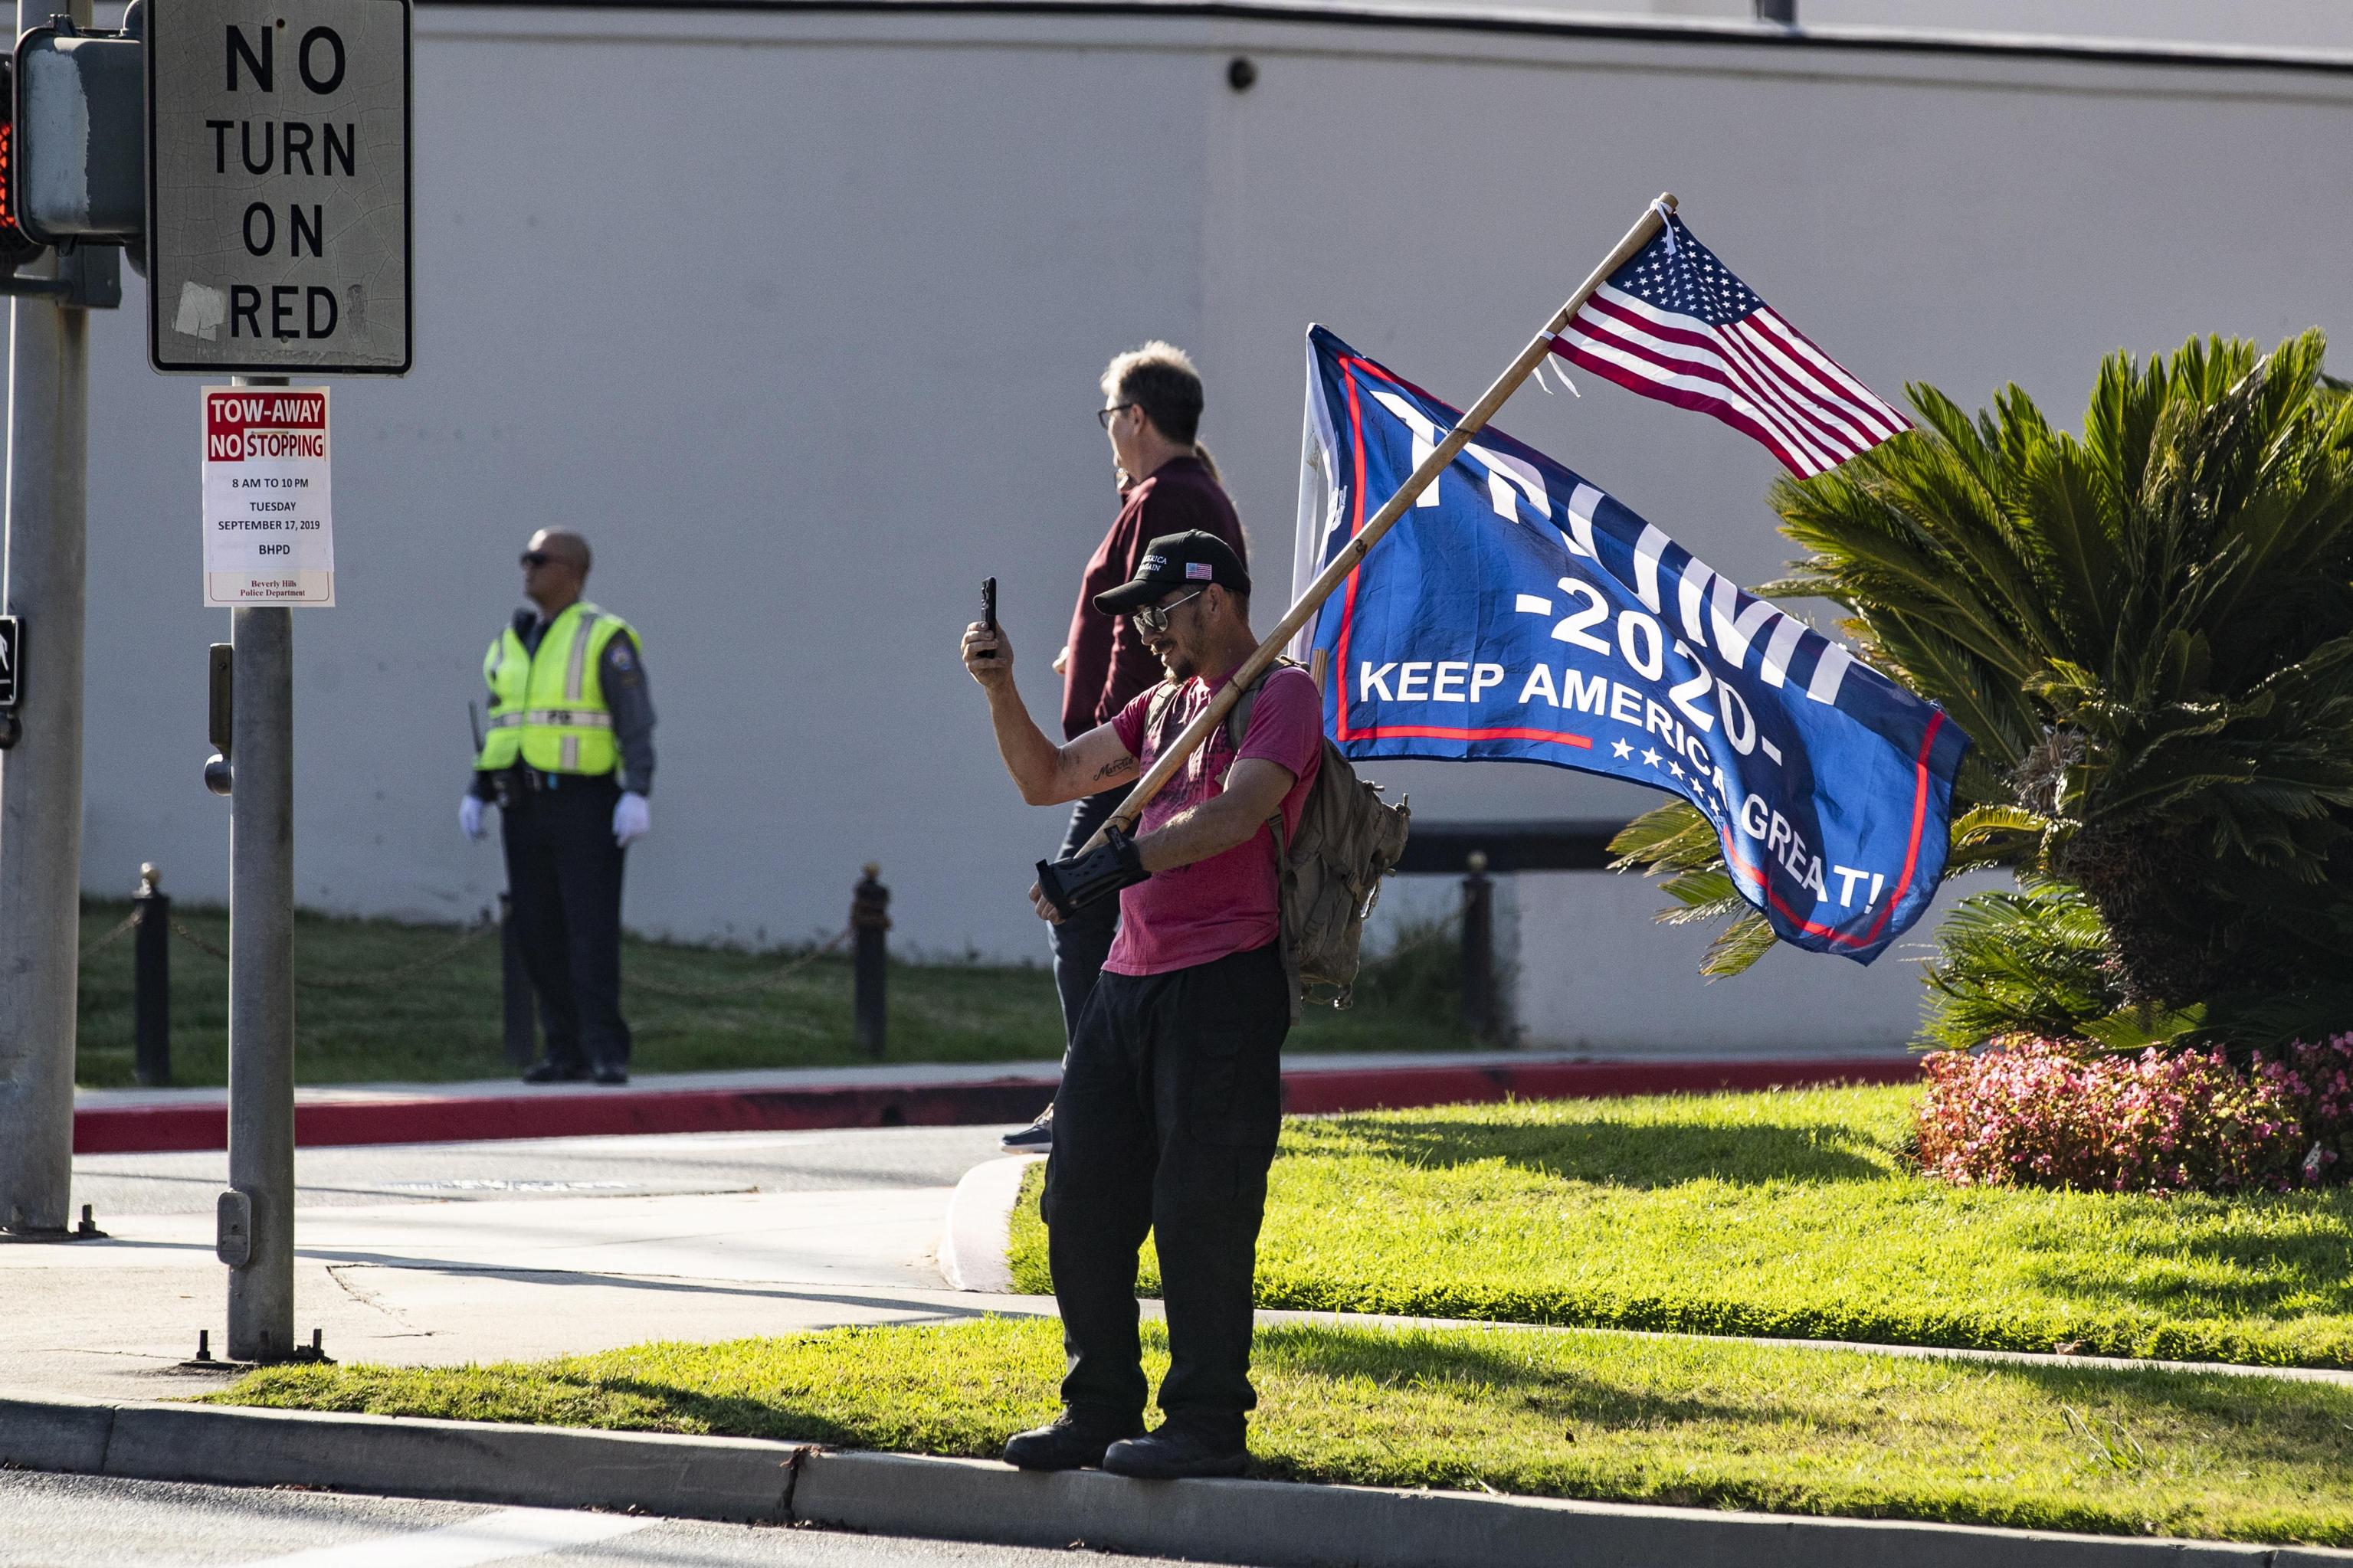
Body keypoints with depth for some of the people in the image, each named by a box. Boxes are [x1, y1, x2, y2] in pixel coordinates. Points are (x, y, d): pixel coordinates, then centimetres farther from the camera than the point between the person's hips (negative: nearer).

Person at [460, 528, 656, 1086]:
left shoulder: (605, 639, -6)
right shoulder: (512, 643, 14)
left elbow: (637, 722, -11)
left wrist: (636, 795, -22)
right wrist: (476, 796, 9)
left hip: (585, 804, -6)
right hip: (525, 809, 6)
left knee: (592, 932, -11)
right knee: (540, 935, 4)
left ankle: (607, 1054, -11)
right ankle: (566, 1051, 8)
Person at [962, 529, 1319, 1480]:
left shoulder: (1282, 695, -4)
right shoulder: (1165, 705, 22)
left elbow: (1238, 812, -20)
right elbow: (1047, 779, 24)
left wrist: (1112, 865, -27)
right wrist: (1000, 690, 8)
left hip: (1225, 983, -9)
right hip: (1129, 978, 9)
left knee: (1199, 1208, -9)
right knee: (1082, 1203, 8)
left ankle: (1208, 1423, -4)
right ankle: (1101, 1411, 17)